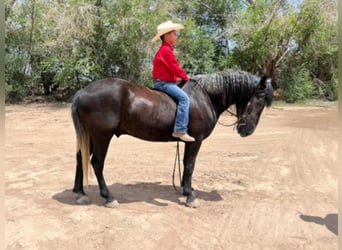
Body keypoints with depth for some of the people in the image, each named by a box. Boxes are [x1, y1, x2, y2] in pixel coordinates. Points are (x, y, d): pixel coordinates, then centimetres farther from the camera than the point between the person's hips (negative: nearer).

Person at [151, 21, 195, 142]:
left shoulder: (165, 49, 20)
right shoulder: (166, 50, -14)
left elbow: (172, 67, 23)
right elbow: (175, 67, -17)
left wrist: (178, 77, 10)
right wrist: (185, 76, -4)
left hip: (164, 81, 11)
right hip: (163, 82, -11)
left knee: (182, 97, 18)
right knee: (184, 97, -23)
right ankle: (180, 130, -28)